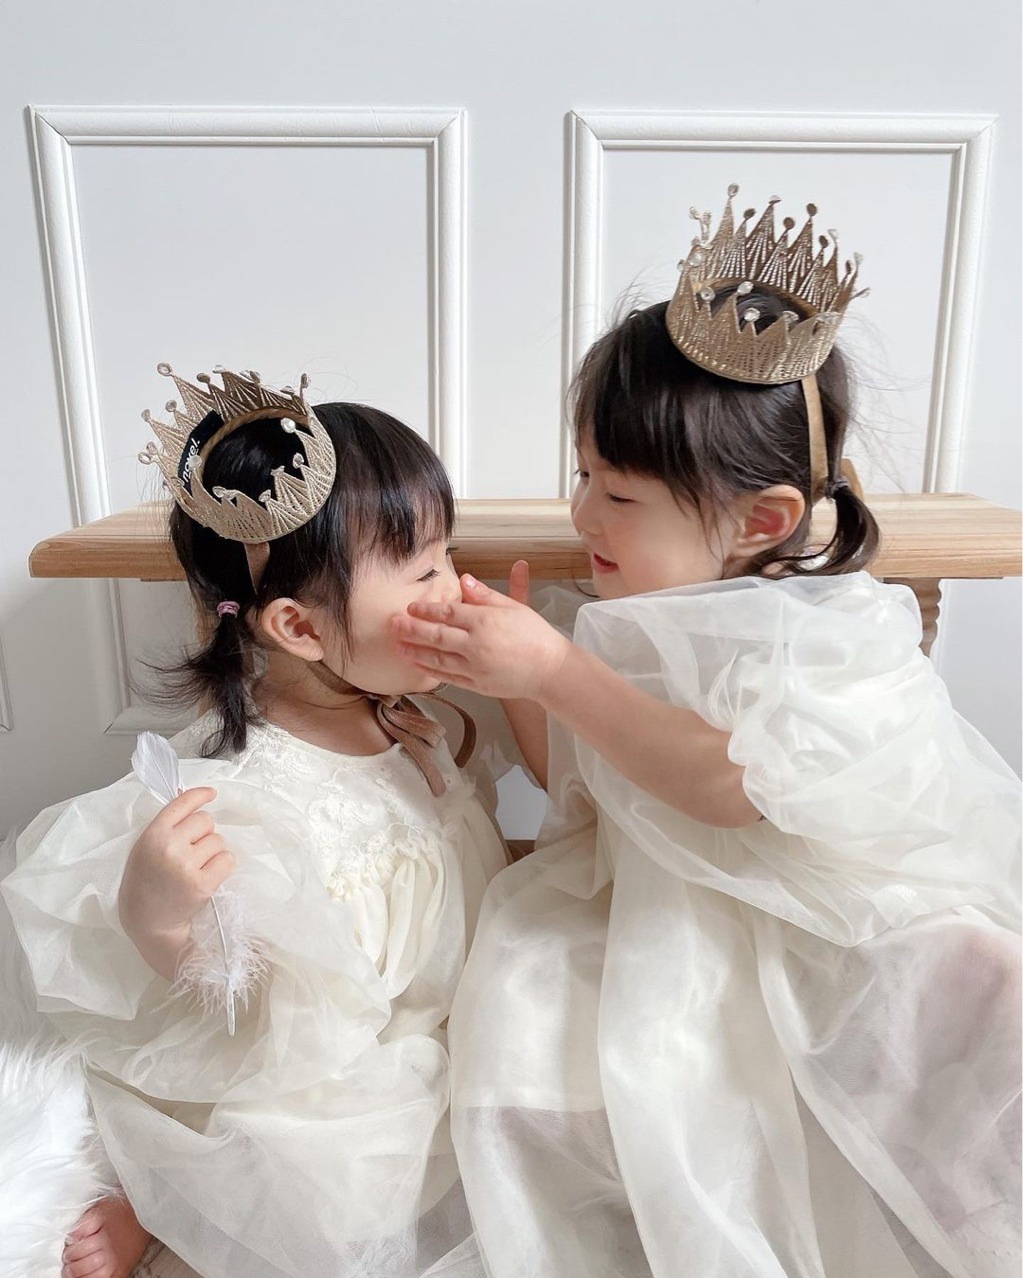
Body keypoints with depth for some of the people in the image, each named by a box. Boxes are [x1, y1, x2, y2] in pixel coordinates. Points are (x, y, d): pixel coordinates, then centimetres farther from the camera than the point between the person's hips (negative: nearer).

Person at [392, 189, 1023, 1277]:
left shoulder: (831, 629, -13)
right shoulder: (638, 617, 4)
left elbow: (729, 784, -27)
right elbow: (579, 781, 8)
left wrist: (554, 668, -27)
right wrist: (512, 671, -7)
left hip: (837, 932, -3)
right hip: (668, 918, 4)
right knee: (523, 1013, -15)